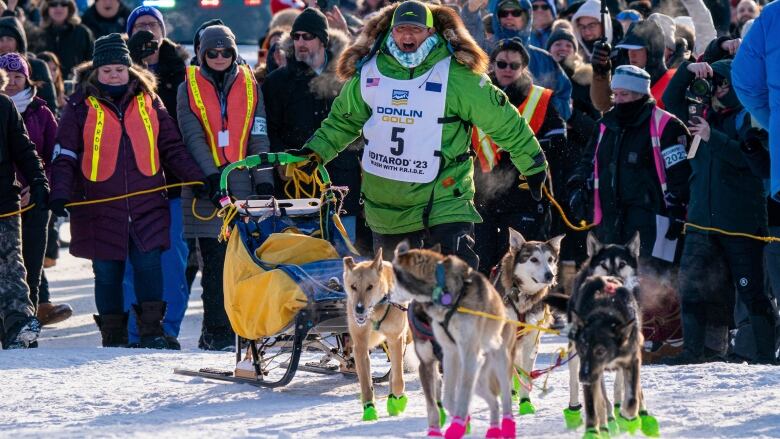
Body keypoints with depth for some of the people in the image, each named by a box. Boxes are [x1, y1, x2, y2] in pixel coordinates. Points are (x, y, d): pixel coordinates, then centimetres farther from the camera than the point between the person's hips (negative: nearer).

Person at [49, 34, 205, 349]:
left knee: (149, 264, -9)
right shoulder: (81, 106, 3)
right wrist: (60, 194, -13)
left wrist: (198, 179, 3)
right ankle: (113, 335, 13)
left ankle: (152, 330, -4)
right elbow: (65, 155, 1)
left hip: (147, 204, 1)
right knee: (107, 272, 3)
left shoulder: (148, 101, 9)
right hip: (100, 207, -1)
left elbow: (172, 148, 12)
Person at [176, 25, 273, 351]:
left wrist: (264, 180, -2)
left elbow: (259, 138, 8)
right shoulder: (189, 88, 7)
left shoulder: (249, 86, 12)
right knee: (215, 260, -4)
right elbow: (193, 137, -1)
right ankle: (217, 332, -3)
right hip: (209, 186, -1)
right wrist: (211, 174, -14)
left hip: (243, 182, 1)